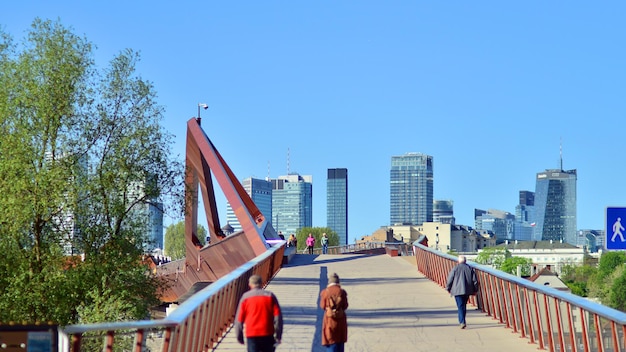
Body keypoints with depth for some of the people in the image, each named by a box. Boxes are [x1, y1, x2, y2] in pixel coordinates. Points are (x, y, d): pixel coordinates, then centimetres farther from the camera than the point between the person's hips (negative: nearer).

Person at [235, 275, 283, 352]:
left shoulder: (245, 297, 3)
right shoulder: (270, 296, 4)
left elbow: (239, 318, 2)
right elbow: (278, 316, -3)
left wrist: (239, 336, 12)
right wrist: (278, 335, 1)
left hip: (251, 335, -1)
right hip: (267, 334, 1)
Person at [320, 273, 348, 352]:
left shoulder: (325, 292, -10)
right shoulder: (342, 292, -6)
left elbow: (322, 306, -3)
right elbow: (345, 306, -2)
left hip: (329, 319, -2)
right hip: (341, 319, 2)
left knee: (330, 340, 5)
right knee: (340, 341, 14)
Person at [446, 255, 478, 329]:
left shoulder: (455, 269, -5)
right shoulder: (470, 268, 4)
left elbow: (450, 279, -1)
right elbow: (475, 280, 5)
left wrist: (448, 288, 13)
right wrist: (475, 290, 14)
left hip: (458, 291, -4)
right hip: (467, 290, 4)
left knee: (460, 306, -6)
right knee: (464, 306, 18)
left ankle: (462, 322, -18)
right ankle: (461, 321, 29)